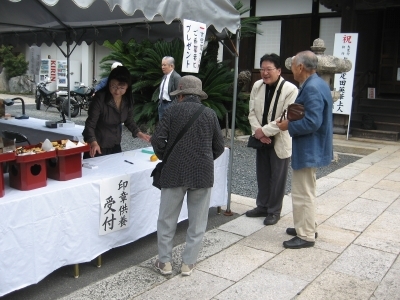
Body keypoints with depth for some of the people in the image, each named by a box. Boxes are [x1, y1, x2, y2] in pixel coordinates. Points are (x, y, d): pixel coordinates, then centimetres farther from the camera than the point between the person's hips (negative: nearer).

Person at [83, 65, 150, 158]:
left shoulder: (128, 99, -8)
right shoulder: (100, 98, -23)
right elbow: (90, 124, -24)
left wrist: (138, 133, -9)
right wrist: (93, 142, -40)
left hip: (115, 145, 5)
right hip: (98, 146, -5)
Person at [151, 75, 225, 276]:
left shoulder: (172, 112, -1)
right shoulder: (210, 114, 4)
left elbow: (157, 139, -8)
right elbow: (219, 146, 6)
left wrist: (165, 158, 10)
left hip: (175, 172, -1)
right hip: (203, 173, 1)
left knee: (167, 219, 13)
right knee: (197, 221, 12)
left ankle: (165, 262, 20)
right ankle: (188, 263, 18)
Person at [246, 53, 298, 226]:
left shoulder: (290, 89, -17)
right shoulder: (257, 86, 1)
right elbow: (252, 112, 2)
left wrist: (264, 131, -20)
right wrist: (258, 131, -13)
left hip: (280, 141, -5)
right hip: (261, 139, 5)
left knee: (277, 178, 6)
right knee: (262, 175, 15)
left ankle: (274, 211, 21)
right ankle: (262, 206, 32)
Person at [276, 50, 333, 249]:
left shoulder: (311, 88, -22)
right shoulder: (317, 84, 11)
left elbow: (312, 122, -29)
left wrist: (289, 125, -16)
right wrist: (292, 122, 8)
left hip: (308, 149, -11)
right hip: (311, 148, 11)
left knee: (303, 193, 0)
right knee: (306, 191, 22)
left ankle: (306, 236, 12)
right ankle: (307, 227, 35)